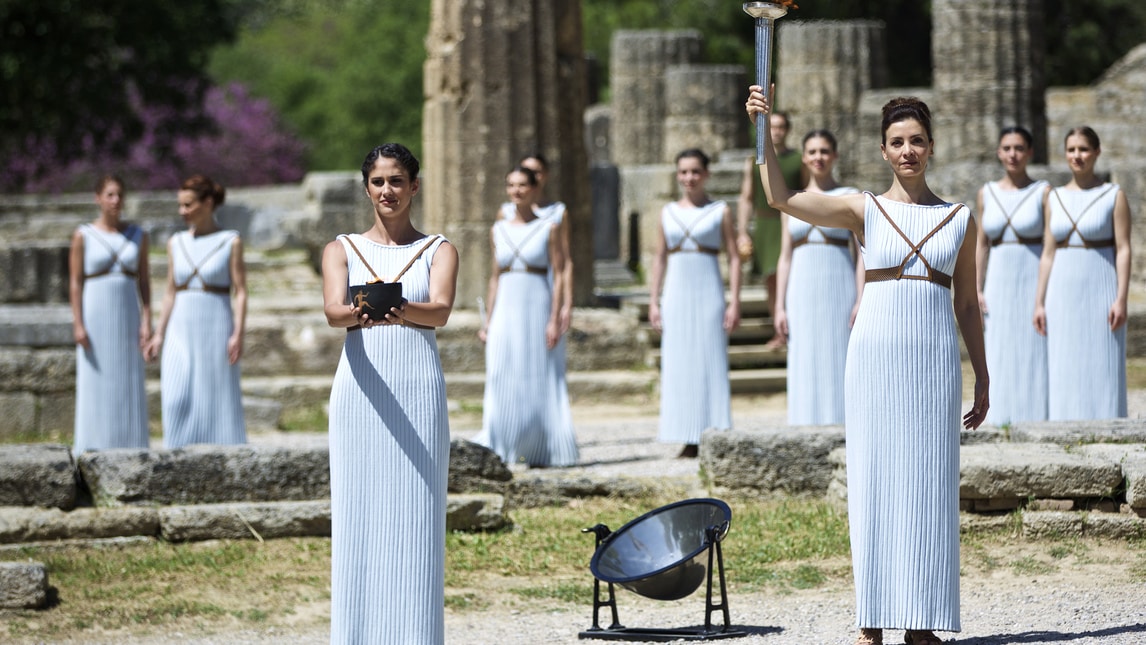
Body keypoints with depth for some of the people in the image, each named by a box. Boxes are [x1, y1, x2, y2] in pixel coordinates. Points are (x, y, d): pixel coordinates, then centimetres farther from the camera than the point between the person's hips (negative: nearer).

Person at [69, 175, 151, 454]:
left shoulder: (137, 236, 7)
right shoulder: (83, 236, -2)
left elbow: (144, 281, 6)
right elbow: (75, 283, -4)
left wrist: (147, 322, -4)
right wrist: (78, 325, -12)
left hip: (127, 319, 3)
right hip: (94, 318, -3)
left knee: (129, 388, 1)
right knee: (94, 387, -4)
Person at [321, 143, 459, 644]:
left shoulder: (438, 251, 10)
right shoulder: (341, 250, 12)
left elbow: (440, 310, -10)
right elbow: (332, 310, -7)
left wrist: (404, 313, -33)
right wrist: (357, 316, -31)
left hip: (419, 395, -1)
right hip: (359, 394, 1)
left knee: (415, 522, -4)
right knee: (358, 521, -2)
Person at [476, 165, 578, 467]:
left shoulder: (549, 228, 0)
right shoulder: (499, 230, 11)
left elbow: (559, 275, -3)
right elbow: (495, 276, 14)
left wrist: (555, 319, -11)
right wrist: (488, 320, 9)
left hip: (537, 309, -3)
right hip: (505, 310, 3)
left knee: (539, 380, 0)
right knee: (500, 380, -4)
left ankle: (539, 451, 7)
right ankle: (495, 450, -4)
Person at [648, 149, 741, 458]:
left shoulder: (719, 211, 2)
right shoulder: (668, 213, 10)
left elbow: (734, 258, 0)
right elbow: (660, 258, 13)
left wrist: (734, 302, -7)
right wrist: (653, 301, 6)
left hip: (709, 293, -3)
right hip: (676, 293, 3)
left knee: (711, 362, -3)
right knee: (679, 365, 1)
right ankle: (689, 440, 6)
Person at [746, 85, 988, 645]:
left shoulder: (959, 218, 10)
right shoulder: (865, 211, 5)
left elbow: (967, 305, 15)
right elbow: (781, 198, -7)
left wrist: (982, 379, 14)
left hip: (935, 361, 1)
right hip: (875, 356, -1)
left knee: (927, 487, 1)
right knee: (872, 482, -2)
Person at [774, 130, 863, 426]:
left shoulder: (851, 198, 3)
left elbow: (862, 254, -2)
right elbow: (785, 258, 11)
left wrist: (861, 300, -12)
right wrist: (780, 307, 4)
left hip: (839, 289, -3)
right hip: (803, 292, 3)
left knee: (840, 366, -4)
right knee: (805, 369, 1)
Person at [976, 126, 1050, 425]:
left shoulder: (1043, 192, -2)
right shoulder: (987, 194, 9)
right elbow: (982, 244, 11)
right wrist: (978, 290, 4)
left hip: (1033, 282, -4)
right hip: (999, 285, 4)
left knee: (1034, 355, -3)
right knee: (999, 359, 3)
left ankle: (1036, 420, 1)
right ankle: (1001, 425, 7)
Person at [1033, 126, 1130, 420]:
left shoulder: (1114, 196, -1)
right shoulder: (1055, 198, 10)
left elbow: (1123, 250, -6)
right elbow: (1048, 254, 11)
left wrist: (1121, 299, -15)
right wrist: (1039, 302, 5)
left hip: (1100, 292, -4)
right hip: (1064, 294, 4)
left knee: (1103, 370, -3)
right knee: (1065, 372, 3)